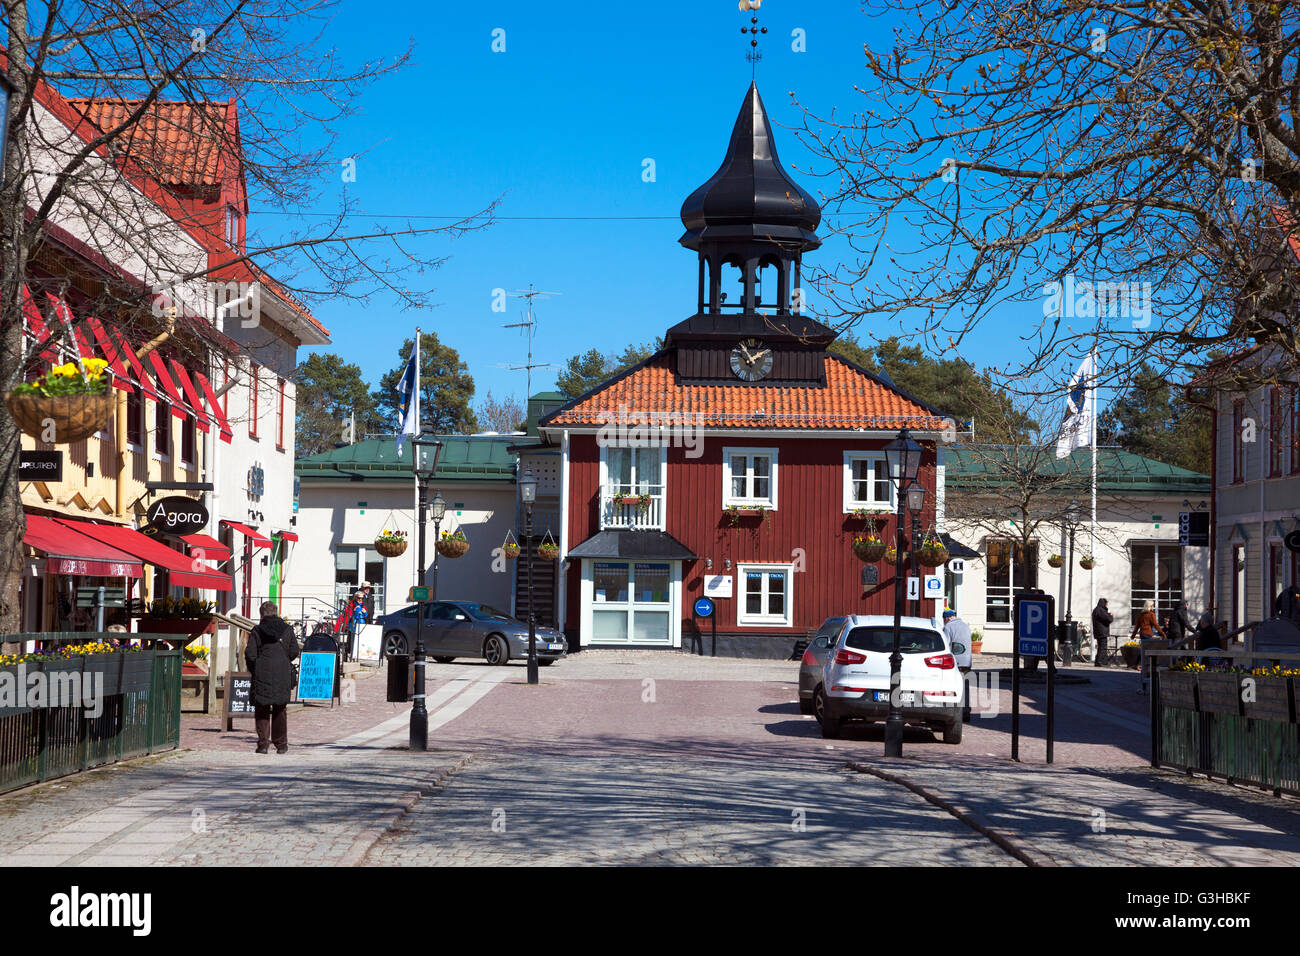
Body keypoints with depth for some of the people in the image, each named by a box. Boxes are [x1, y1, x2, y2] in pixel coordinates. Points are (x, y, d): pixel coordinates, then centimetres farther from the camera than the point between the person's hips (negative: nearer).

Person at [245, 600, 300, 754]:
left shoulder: (257, 631, -3)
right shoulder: (287, 629, 3)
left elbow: (250, 654, -5)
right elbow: (294, 652, 2)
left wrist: (253, 670, 11)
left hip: (262, 674, -2)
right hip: (283, 676, 2)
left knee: (262, 710, 6)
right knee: (280, 710, 12)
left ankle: (263, 743, -3)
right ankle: (281, 744, 13)